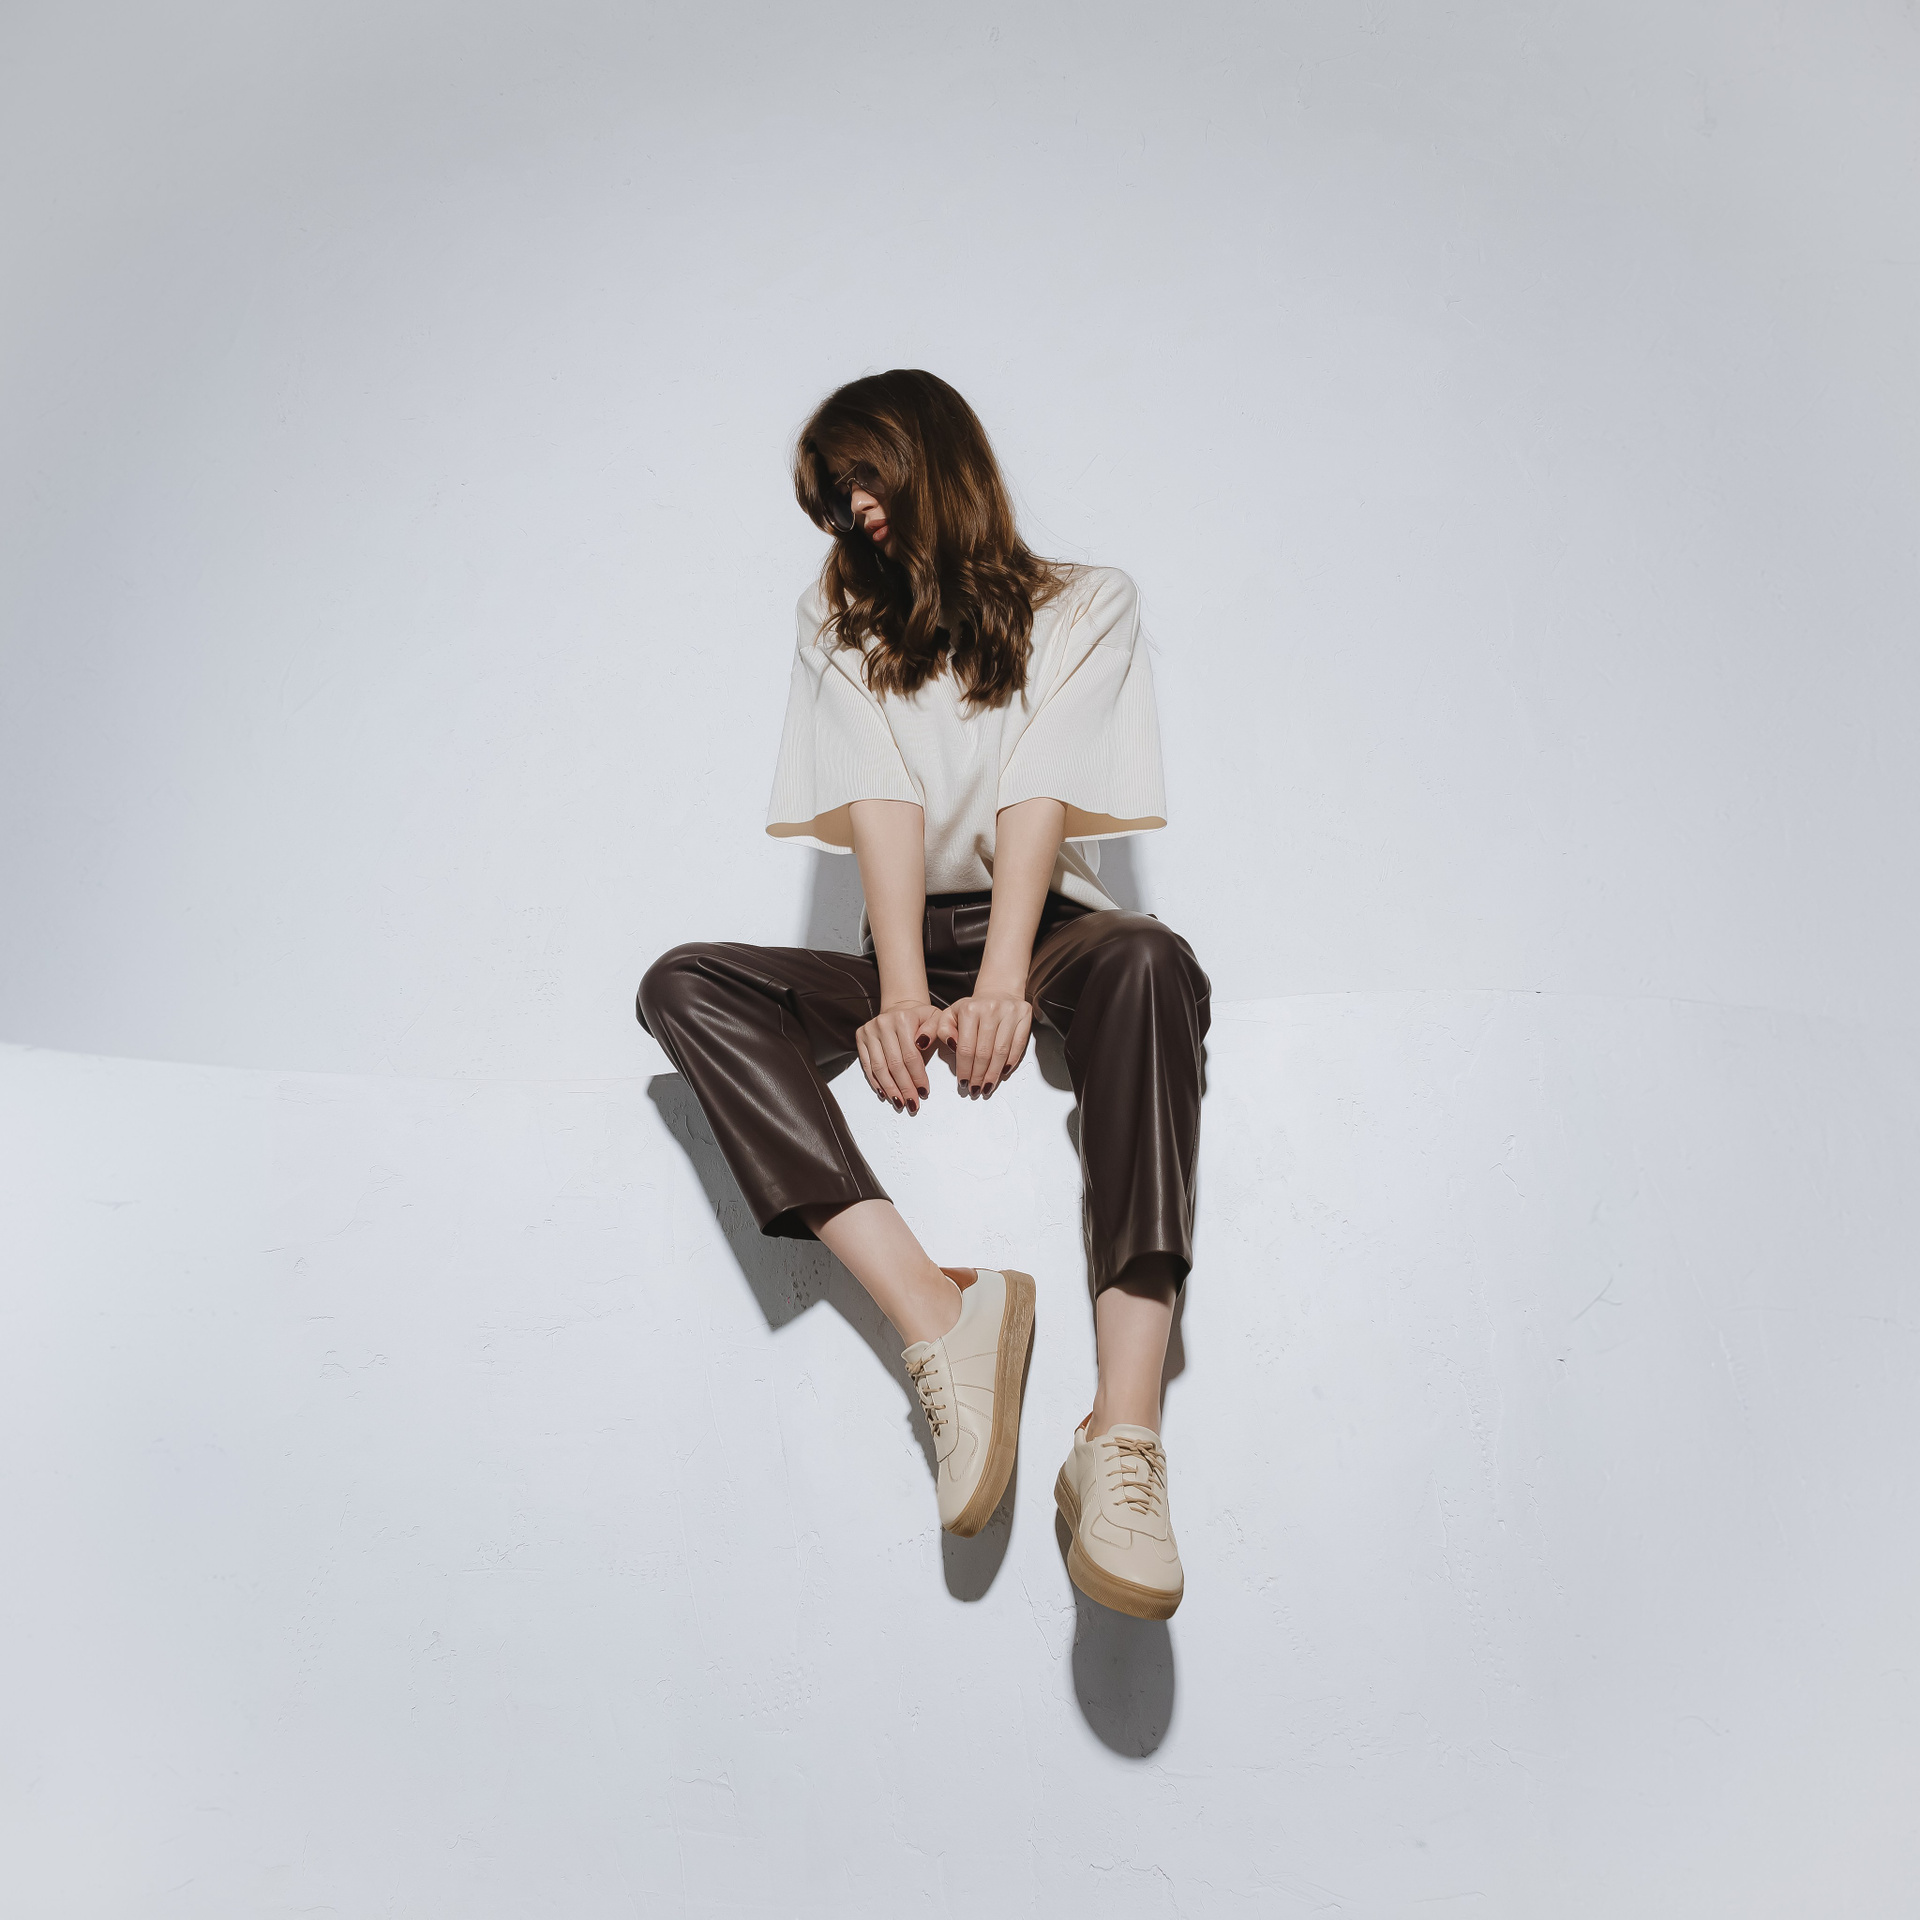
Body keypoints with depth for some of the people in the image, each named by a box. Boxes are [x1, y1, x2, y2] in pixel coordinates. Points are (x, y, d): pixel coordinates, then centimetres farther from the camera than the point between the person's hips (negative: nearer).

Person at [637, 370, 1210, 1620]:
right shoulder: (841, 624, 17)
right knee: (683, 984, -23)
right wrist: (903, 993, -16)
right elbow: (882, 803, -1)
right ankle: (941, 1317, -39)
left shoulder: (1087, 605, 11)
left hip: (1045, 933, -2)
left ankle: (1125, 1436, -42)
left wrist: (1001, 984, -20)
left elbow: (1038, 800, -6)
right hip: (906, 948, 3)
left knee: (1148, 961, -37)